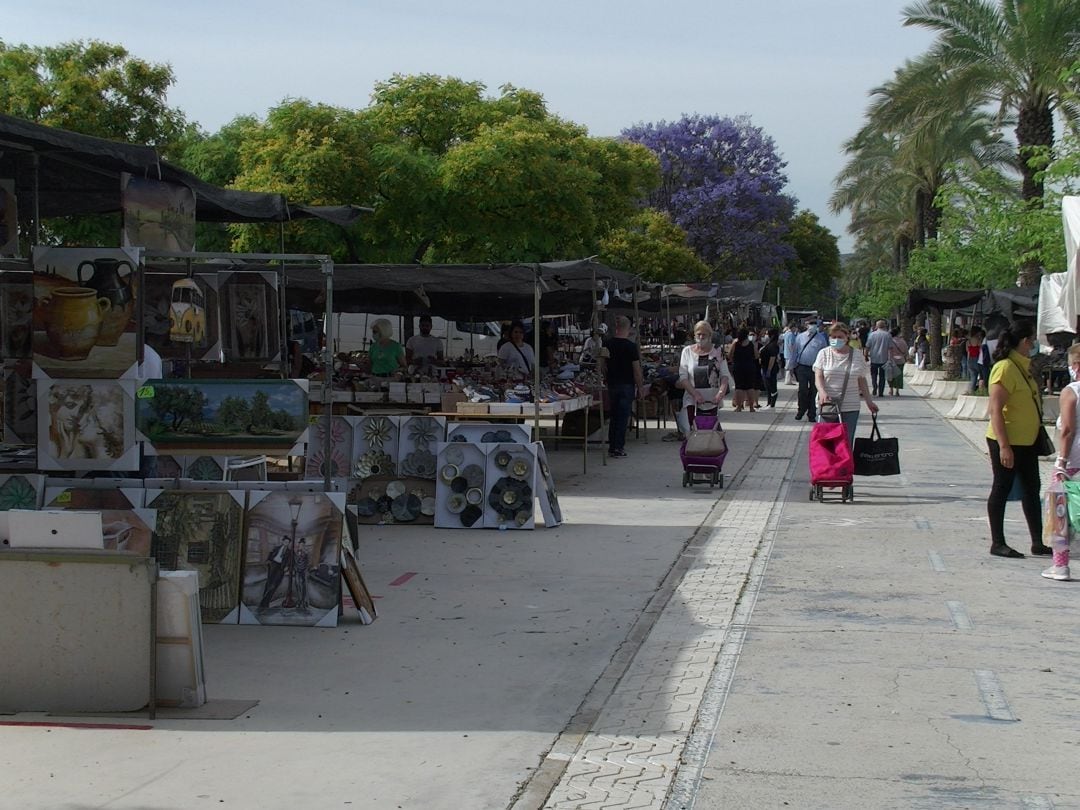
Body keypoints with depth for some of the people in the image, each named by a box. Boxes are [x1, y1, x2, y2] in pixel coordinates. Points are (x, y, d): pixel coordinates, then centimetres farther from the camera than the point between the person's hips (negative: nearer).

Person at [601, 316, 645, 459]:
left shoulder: (607, 344, 2)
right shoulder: (631, 346, -13)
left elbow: (603, 366, 9)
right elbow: (636, 369, -12)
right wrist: (640, 387, -4)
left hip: (612, 384, 5)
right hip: (627, 385, -5)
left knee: (614, 416, 15)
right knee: (623, 417, -1)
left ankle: (612, 447, 18)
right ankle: (618, 448, -2)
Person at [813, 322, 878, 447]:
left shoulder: (857, 355, 6)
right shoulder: (824, 354, 3)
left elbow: (862, 380, 14)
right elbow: (818, 377, -5)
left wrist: (869, 401, 15)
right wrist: (822, 392, -23)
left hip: (850, 407, 1)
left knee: (847, 441, 0)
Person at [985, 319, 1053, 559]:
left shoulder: (1022, 366, 10)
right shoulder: (1005, 368, -18)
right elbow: (995, 410, -22)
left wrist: (1039, 434, 20)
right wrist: (1004, 446, -25)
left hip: (1026, 441, 9)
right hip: (1006, 442, -9)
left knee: (1031, 490, 12)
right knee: (1001, 490, 0)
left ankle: (1038, 542, 19)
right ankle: (997, 544, 8)